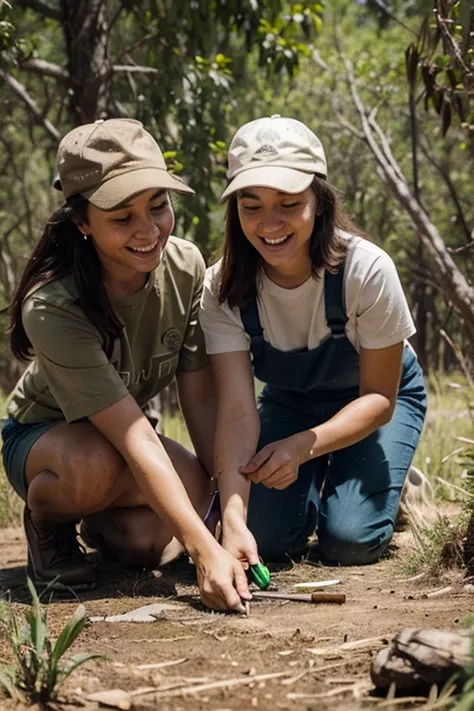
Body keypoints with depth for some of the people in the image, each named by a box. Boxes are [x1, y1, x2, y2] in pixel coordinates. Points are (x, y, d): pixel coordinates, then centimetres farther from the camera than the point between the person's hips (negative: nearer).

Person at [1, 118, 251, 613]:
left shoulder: (185, 268, -19)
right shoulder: (51, 309, -35)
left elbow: (201, 400, -17)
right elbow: (136, 440, -39)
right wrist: (207, 551, -45)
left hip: (122, 431, 5)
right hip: (41, 436, -5)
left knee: (150, 544, -25)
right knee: (94, 464, -40)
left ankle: (103, 521, 12)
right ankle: (47, 524, -4)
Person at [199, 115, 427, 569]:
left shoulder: (366, 269, -34)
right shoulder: (224, 289, -27)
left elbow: (379, 398, -23)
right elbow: (237, 410, -34)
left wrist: (302, 446, -39)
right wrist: (233, 517, -50)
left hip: (372, 403, -2)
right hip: (289, 402, 2)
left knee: (350, 540, -21)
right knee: (266, 536, -16)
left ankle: (384, 483, 14)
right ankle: (316, 481, 18)